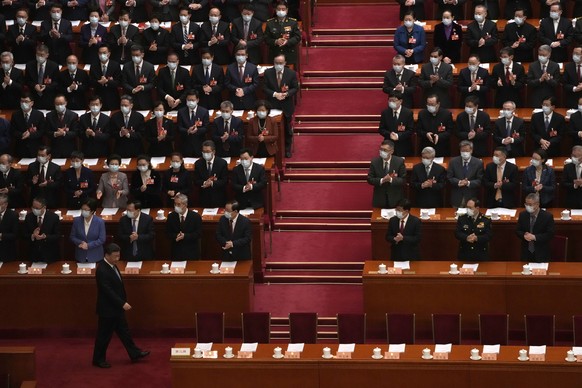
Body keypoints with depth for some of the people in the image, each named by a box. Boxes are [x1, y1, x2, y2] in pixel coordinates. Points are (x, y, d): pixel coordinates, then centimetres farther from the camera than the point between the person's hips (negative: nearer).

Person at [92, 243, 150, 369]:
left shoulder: (112, 266, 5)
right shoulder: (102, 270, -25)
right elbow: (108, 291, -27)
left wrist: (123, 303, 16)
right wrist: (123, 304, -26)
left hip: (117, 307, 9)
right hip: (107, 309, -9)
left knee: (124, 331, 18)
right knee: (104, 335, 4)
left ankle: (134, 353, 27)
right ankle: (98, 359, 16)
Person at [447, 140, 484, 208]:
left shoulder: (478, 163, -2)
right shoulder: (453, 161, 2)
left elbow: (480, 180, -4)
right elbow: (449, 178, 1)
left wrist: (469, 183, -21)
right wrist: (458, 182, -18)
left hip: (471, 197, -1)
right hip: (456, 197, 1)